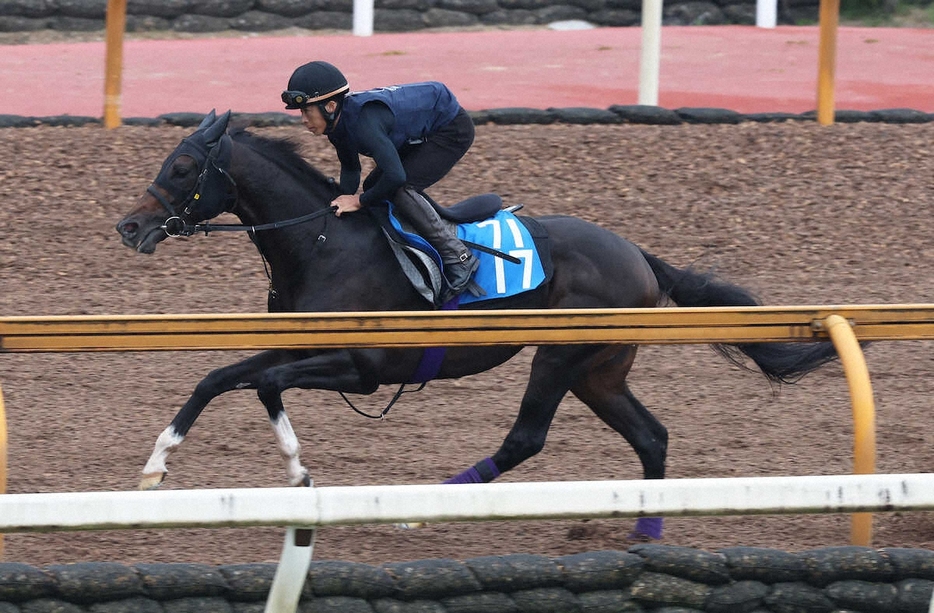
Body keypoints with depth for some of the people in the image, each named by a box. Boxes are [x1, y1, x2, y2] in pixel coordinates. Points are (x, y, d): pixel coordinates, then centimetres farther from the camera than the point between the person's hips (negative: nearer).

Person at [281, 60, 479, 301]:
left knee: (400, 189, -23)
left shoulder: (364, 121, -36)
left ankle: (459, 258, -15)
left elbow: (395, 175, -41)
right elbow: (350, 170, 8)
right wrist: (343, 203, -8)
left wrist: (359, 201, -27)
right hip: (422, 135, 10)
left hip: (453, 131, -10)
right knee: (374, 186, 12)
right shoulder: (338, 122, -6)